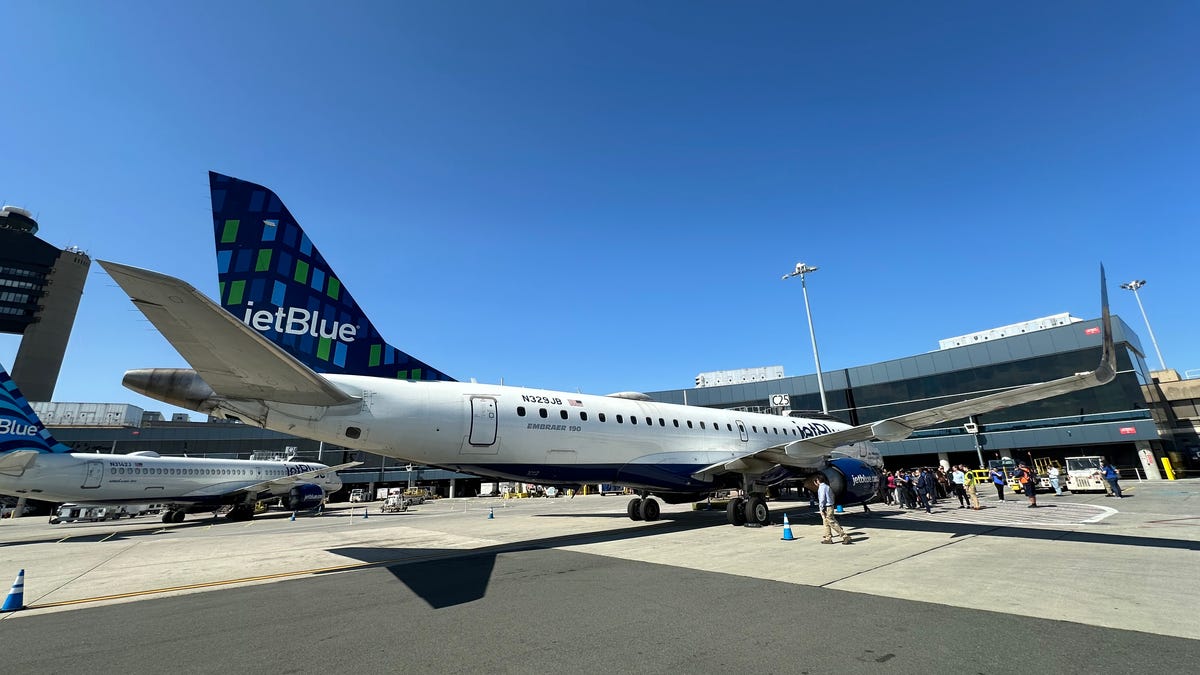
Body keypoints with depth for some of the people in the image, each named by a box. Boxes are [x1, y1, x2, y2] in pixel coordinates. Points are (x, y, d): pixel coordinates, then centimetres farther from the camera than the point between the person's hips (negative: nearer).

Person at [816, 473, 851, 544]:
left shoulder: (822, 487, -15)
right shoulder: (827, 486, 12)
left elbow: (822, 498, -20)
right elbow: (832, 495, 16)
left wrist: (822, 509, -16)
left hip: (826, 508, -10)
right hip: (830, 506, 10)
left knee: (833, 523, -5)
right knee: (826, 523, 15)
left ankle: (845, 536, -4)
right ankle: (828, 538, 20)